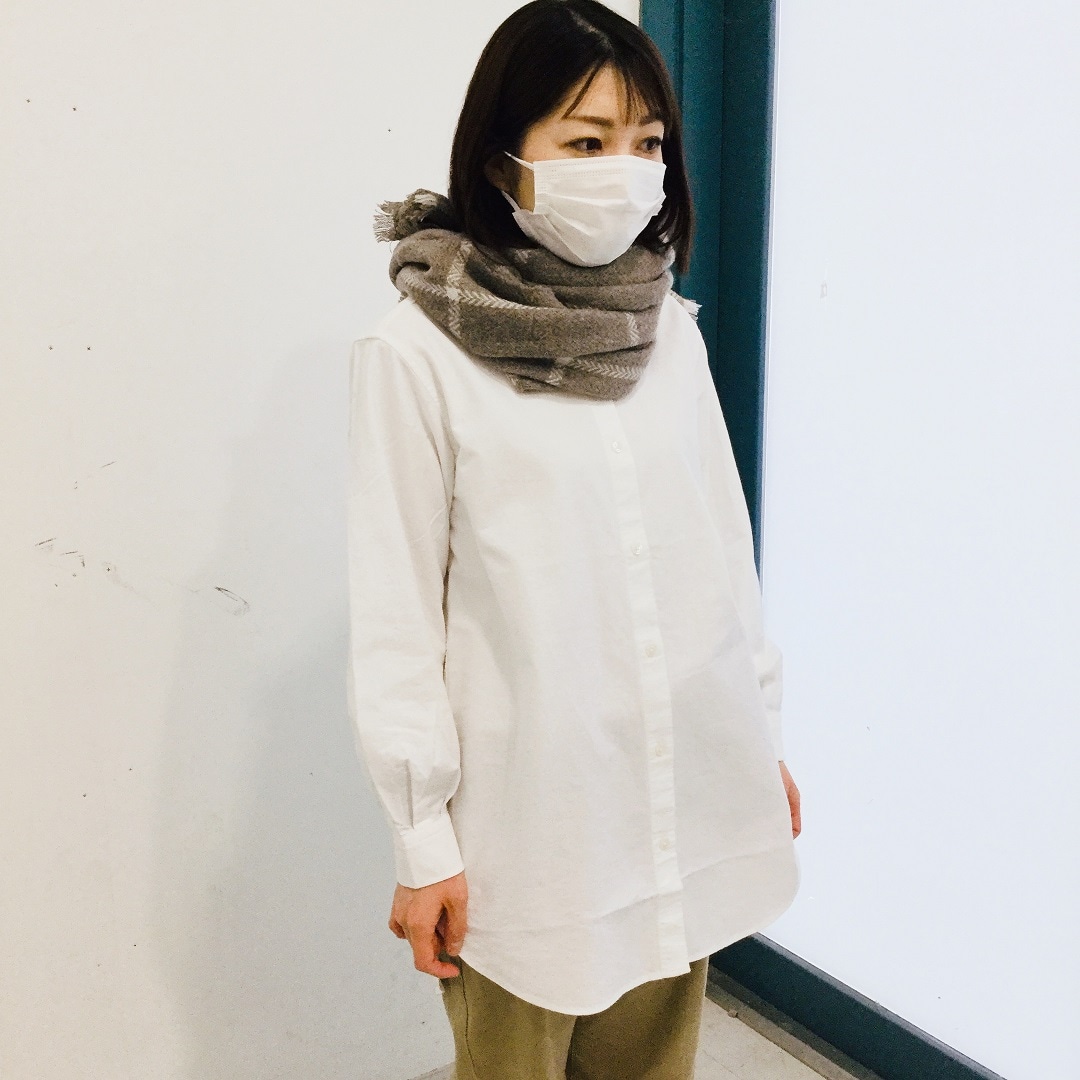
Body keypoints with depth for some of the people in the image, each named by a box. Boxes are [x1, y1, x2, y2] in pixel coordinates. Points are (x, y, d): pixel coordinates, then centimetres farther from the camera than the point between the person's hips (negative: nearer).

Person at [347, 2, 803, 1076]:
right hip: (530, 816, -4)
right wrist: (421, 839, -6)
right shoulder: (419, 354, -13)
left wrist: (765, 735, 14)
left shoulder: (668, 327, 2)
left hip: (691, 792, 5)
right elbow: (394, 616, -10)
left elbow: (727, 546, 10)